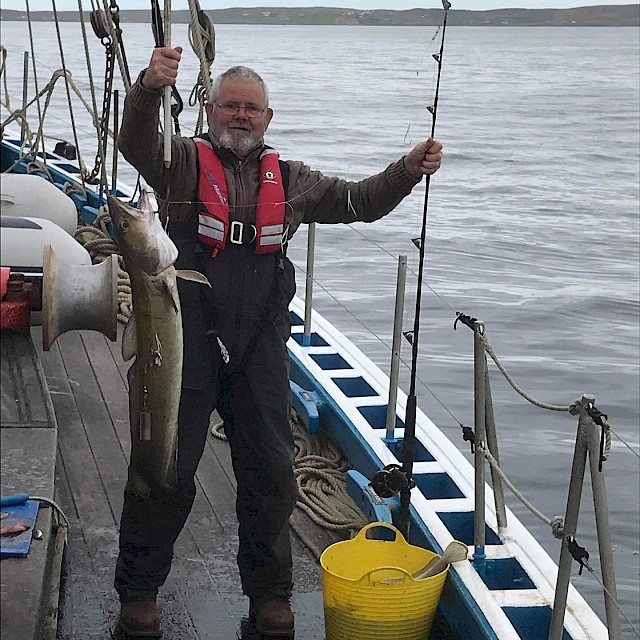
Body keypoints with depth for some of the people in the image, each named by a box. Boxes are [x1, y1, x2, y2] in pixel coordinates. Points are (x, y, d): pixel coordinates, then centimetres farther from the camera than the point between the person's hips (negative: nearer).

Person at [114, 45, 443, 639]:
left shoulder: (290, 180, 16)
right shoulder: (183, 161, 4)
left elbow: (359, 201, 14)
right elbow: (136, 143, -16)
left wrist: (408, 170, -4)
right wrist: (149, 87, -37)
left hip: (260, 346, 3)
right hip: (188, 341, -3)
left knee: (270, 469, 7)